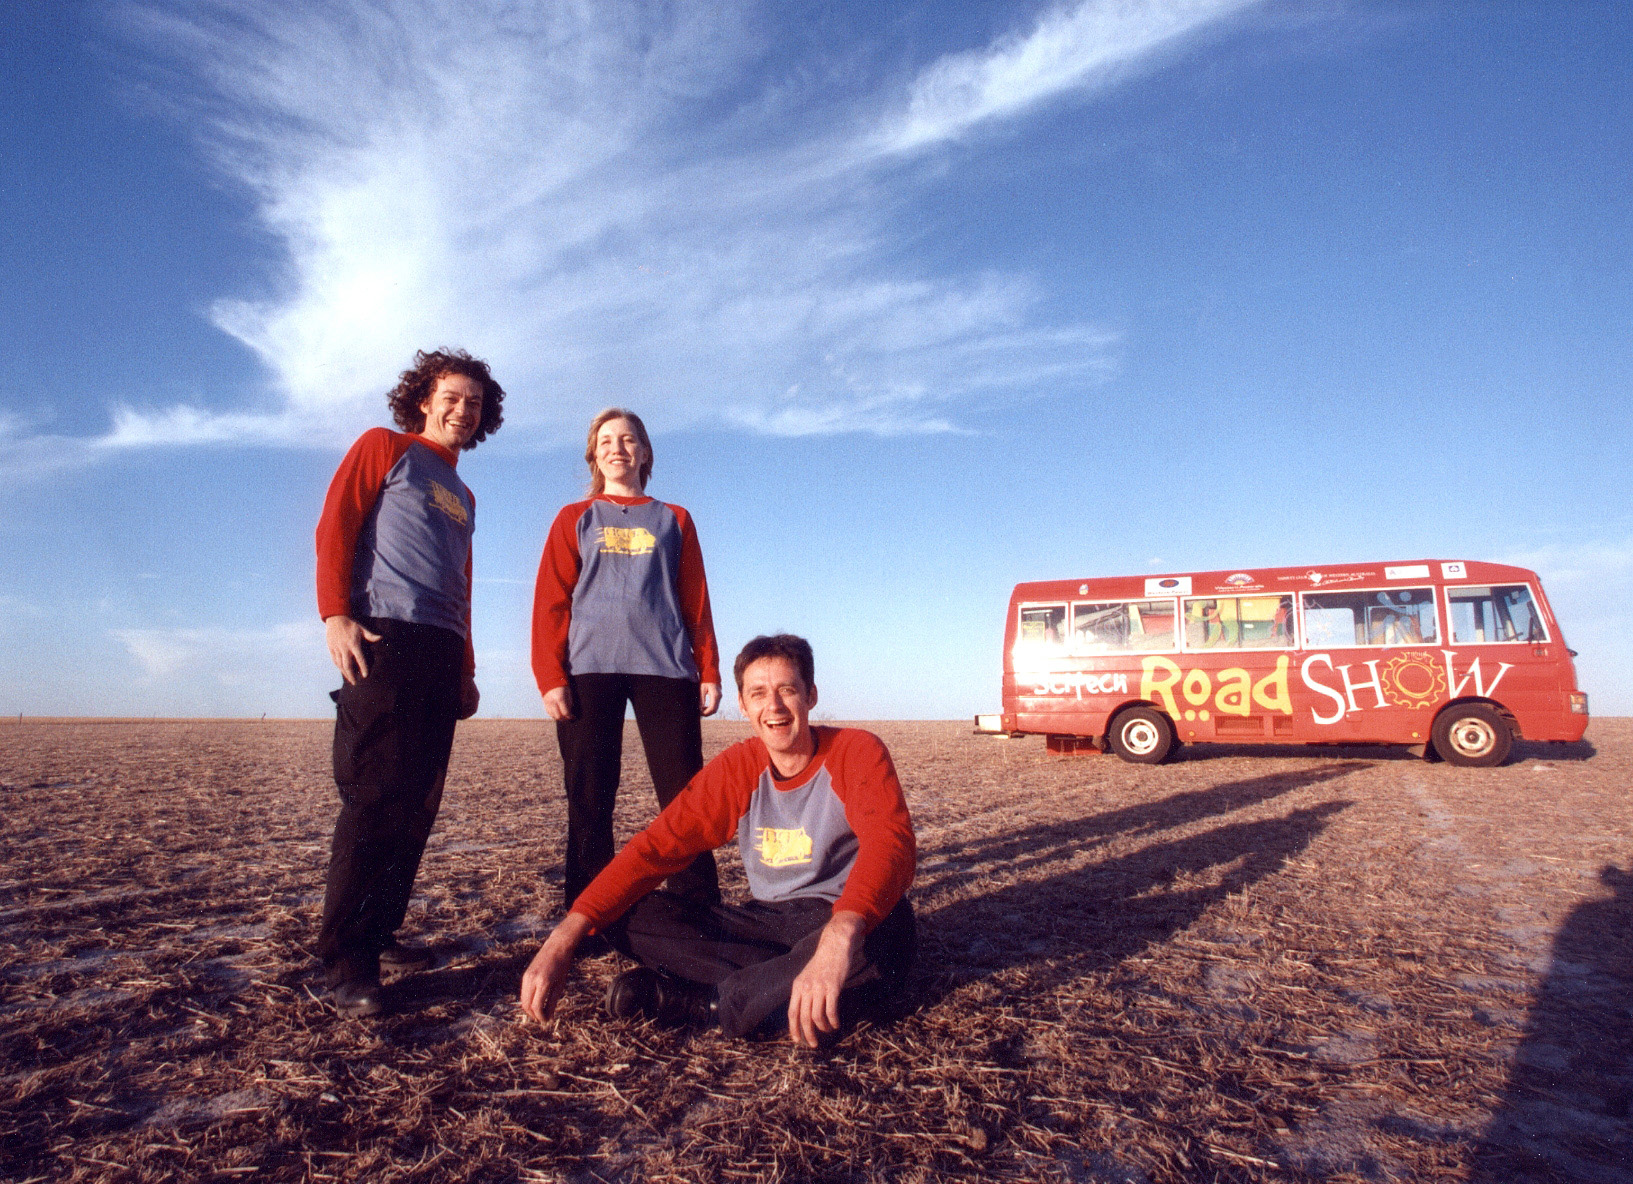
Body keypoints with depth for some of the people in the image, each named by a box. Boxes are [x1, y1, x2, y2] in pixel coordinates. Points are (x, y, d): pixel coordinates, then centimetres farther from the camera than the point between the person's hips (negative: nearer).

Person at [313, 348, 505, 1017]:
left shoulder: (462, 497, 28)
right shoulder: (384, 449, 9)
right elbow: (334, 526, -3)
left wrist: (466, 671, 20)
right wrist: (335, 614, -16)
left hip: (441, 653, 7)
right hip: (383, 636, -7)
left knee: (418, 804, 7)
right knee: (374, 798, -11)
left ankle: (380, 932, 18)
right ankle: (346, 963, -6)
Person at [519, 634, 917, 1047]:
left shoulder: (857, 751, -12)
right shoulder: (736, 769, 0)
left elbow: (889, 843, -31)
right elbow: (657, 846, -6)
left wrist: (841, 934, -52)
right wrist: (563, 938, -19)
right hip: (772, 922, 4)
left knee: (884, 934, -41)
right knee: (628, 915, -12)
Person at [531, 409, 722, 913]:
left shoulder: (674, 520, 17)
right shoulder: (574, 519, 15)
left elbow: (696, 602, 13)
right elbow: (550, 602, 6)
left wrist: (709, 672, 4)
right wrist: (550, 677, -6)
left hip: (665, 668, 1)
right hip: (589, 669, 0)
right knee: (589, 800, 1)